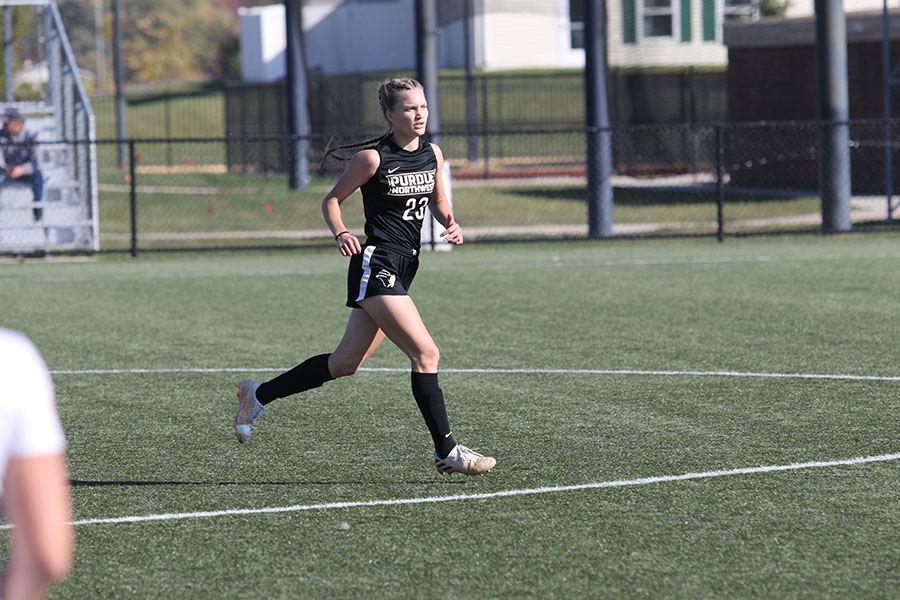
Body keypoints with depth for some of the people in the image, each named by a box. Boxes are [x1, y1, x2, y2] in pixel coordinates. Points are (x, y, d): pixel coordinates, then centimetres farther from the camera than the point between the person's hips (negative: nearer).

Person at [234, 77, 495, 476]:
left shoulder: (433, 154, 9)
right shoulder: (372, 157, -10)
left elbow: (437, 200, 25)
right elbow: (332, 199, -1)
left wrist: (450, 224, 4)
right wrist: (340, 234, -19)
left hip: (403, 268, 8)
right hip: (375, 264, -8)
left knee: (345, 364, 13)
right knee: (426, 354, -16)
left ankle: (258, 394, 28)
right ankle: (446, 452, -11)